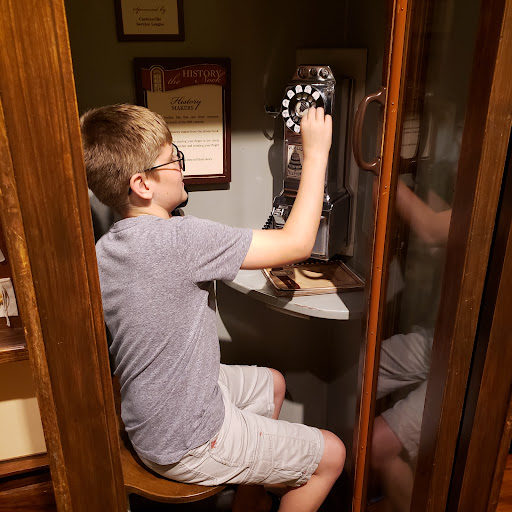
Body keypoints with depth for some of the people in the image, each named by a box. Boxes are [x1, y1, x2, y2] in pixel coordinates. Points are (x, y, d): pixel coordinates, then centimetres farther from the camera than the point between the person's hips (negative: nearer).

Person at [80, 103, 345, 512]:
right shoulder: (177, 239, -32)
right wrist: (316, 152, -16)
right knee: (331, 455, 6)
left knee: (272, 382, 28)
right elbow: (297, 244, -25)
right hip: (187, 445, -8)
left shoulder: (105, 250, -4)